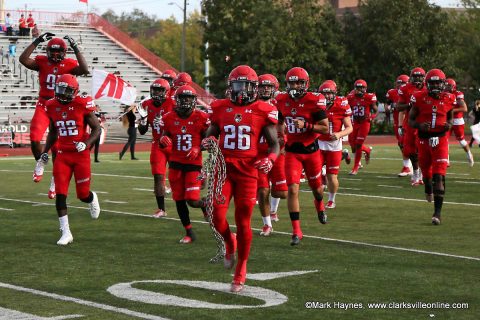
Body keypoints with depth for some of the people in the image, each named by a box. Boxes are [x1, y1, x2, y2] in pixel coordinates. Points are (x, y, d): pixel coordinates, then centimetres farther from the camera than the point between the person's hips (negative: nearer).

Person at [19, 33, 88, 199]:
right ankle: (40, 163, 16)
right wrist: (37, 41, -18)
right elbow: (23, 59, -17)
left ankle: (55, 181, 20)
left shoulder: (69, 64, -4)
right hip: (43, 106, 1)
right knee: (35, 138, -17)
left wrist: (75, 48, -20)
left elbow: (84, 69, -23)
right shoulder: (42, 61, -2)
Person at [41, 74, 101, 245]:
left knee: (83, 195, 4)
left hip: (81, 155, -3)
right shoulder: (52, 107, 3)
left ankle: (92, 199, 43)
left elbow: (96, 129, -4)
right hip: (63, 155, 3)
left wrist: (87, 143, -21)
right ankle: (66, 232, 1)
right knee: (60, 194, -6)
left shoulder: (82, 105, -11)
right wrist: (45, 151, 10)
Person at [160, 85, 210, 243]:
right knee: (179, 200, 6)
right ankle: (189, 233, 20)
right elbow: (163, 145, 9)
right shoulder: (169, 118, -1)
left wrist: (198, 149, -18)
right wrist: (163, 141, -14)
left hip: (194, 164, -3)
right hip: (175, 164, 3)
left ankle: (205, 205, 26)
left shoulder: (201, 118, -8)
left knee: (192, 200, -11)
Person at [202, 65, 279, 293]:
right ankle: (230, 244, 28)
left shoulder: (263, 111, -1)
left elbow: (274, 143, 3)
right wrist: (207, 143, -8)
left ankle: (240, 271, 18)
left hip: (248, 171, -2)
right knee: (217, 218, -8)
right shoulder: (220, 108, 6)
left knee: (243, 223, 1)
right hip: (224, 169, 2)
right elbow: (209, 136, 16)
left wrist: (270, 159, -17)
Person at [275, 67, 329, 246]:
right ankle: (296, 231, -6)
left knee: (316, 186, 18)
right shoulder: (282, 101, -1)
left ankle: (319, 205, 56)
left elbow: (325, 129, -15)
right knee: (293, 189, -11)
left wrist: (306, 125, -27)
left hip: (311, 150, -2)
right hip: (292, 151, 2)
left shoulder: (314, 101, -15)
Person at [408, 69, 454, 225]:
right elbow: (410, 120, 1)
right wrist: (419, 125, -20)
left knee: (439, 176, -11)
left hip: (441, 140, -1)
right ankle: (428, 190, 54)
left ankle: (438, 212, -11)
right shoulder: (419, 98, -6)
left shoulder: (448, 99, -1)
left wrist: (449, 125, -7)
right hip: (424, 140, 1)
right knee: (426, 172, 16)